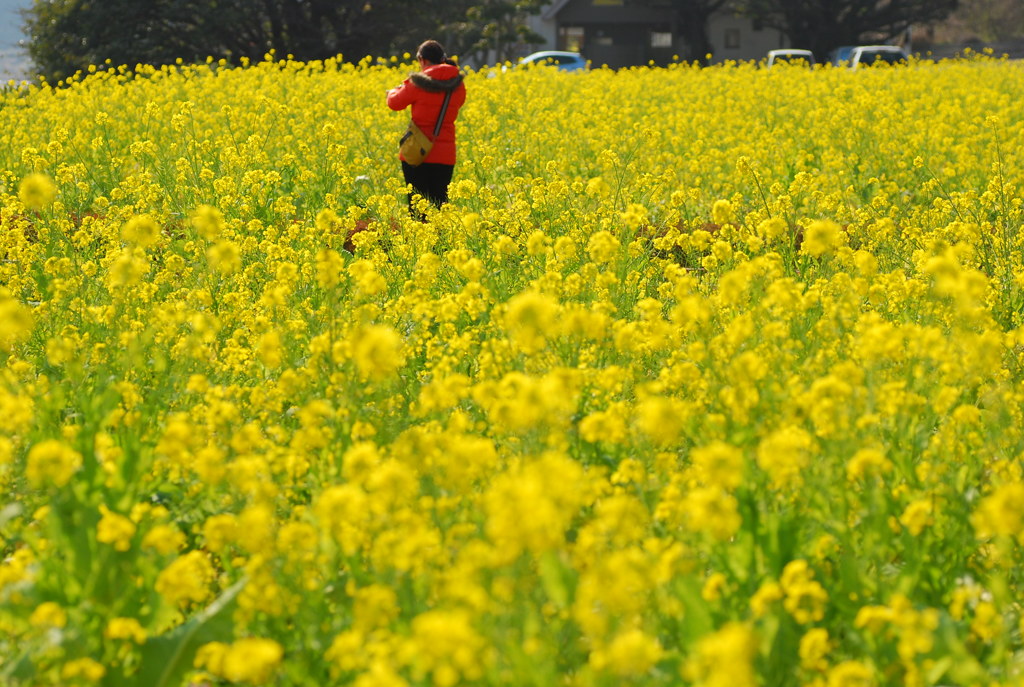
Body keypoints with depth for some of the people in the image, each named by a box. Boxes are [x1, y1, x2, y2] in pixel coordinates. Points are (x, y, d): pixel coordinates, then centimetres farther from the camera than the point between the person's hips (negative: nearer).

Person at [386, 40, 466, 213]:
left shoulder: (419, 82, -12)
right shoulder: (458, 84, 3)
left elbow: (395, 103, -1)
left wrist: (393, 91, 22)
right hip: (445, 155, 4)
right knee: (439, 204, 9)